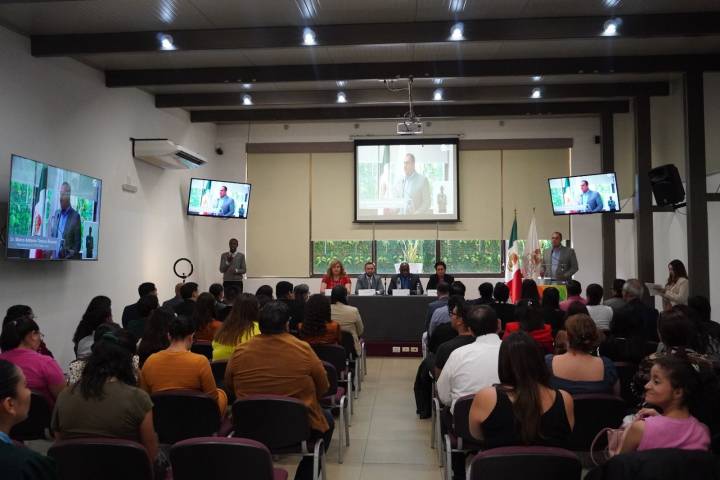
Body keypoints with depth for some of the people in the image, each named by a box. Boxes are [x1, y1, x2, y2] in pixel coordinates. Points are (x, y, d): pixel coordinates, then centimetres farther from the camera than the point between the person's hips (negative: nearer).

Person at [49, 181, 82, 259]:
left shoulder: (75, 216, -6)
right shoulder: (55, 214, 12)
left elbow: (77, 243, -5)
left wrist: (69, 256, -16)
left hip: (68, 260, -5)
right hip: (54, 257, 5)